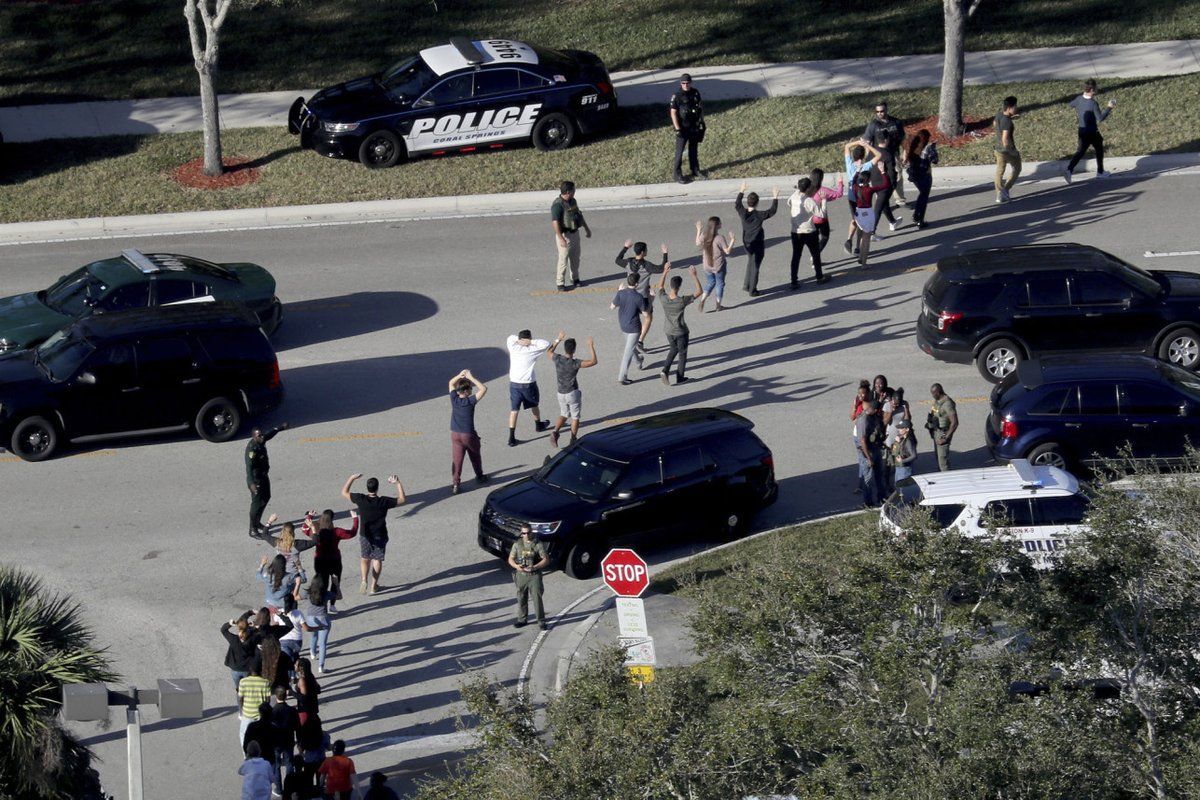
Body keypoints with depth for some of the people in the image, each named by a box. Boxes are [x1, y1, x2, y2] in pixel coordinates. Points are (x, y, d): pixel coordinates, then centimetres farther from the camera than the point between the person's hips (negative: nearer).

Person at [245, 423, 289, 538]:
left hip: (264, 476, 10)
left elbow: (270, 433, 20)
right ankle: (253, 530, 7)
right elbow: (249, 466, -40)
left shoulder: (261, 441, -4)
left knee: (266, 498, 22)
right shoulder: (252, 448, -31)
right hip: (256, 478, -10)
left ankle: (257, 523, 39)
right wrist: (251, 483, -50)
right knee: (257, 502, -3)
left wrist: (281, 428, 35)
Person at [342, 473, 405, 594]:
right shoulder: (384, 502, -21)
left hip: (365, 536, 1)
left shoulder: (361, 499, -19)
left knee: (365, 558, 21)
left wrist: (352, 478, 5)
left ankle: (364, 580, 1)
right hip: (380, 536, -1)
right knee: (377, 559, 16)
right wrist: (397, 483, -5)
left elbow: (344, 492, -3)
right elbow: (402, 500, -9)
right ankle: (373, 586, 20)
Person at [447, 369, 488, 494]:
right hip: (469, 435, -3)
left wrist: (460, 375, -2)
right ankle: (479, 477, 37)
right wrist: (471, 377, -14)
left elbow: (451, 383, 12)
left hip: (455, 435, 3)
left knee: (456, 459, 3)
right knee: (475, 456, 21)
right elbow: (483, 389, -17)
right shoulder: (470, 401, -18)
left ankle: (455, 483, -5)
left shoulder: (454, 399, -5)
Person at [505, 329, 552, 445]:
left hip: (514, 383, 2)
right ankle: (538, 425, 49)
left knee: (514, 410, 1)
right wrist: (532, 342, -14)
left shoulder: (513, 348, -6)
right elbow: (546, 344, -9)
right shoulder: (532, 350, -14)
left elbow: (510, 338, 14)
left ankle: (511, 438, -5)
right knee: (534, 405, 25)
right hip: (528, 384, -2)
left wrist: (519, 339, -4)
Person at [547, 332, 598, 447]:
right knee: (575, 417, 14)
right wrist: (591, 347, -12)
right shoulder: (575, 363, -23)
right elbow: (594, 361, -19)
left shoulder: (557, 359, -11)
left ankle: (555, 432, -3)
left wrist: (558, 339, 15)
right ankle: (573, 440, 18)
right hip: (573, 393, -4)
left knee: (563, 415, 21)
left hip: (561, 393, 4)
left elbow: (549, 352, 13)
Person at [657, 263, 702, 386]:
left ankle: (665, 371, 14)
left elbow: (660, 286, 3)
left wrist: (665, 272, 5)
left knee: (673, 349, 29)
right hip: (681, 332, -4)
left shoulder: (663, 298, -21)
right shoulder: (682, 301, -31)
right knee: (682, 353, 19)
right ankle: (680, 377, 32)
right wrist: (694, 276, -21)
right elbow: (700, 292, -21)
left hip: (668, 331, 4)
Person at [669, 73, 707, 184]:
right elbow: (673, 113, -16)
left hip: (695, 127, 5)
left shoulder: (695, 93, -1)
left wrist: (702, 121, 14)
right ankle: (678, 174, 7)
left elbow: (701, 107, 12)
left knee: (694, 149, 18)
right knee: (680, 150, 0)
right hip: (683, 128, -5)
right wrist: (677, 129, -20)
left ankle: (695, 170, 31)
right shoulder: (677, 96, -17)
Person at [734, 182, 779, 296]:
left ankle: (746, 285, 31)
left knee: (750, 263, 26)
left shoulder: (742, 213, -10)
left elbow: (737, 204, 10)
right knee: (755, 267, 5)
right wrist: (775, 198, -6)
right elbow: (773, 210, -13)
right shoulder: (759, 215, -23)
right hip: (758, 244, -5)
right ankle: (752, 290, 12)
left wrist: (741, 191, 19)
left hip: (746, 244, 5)